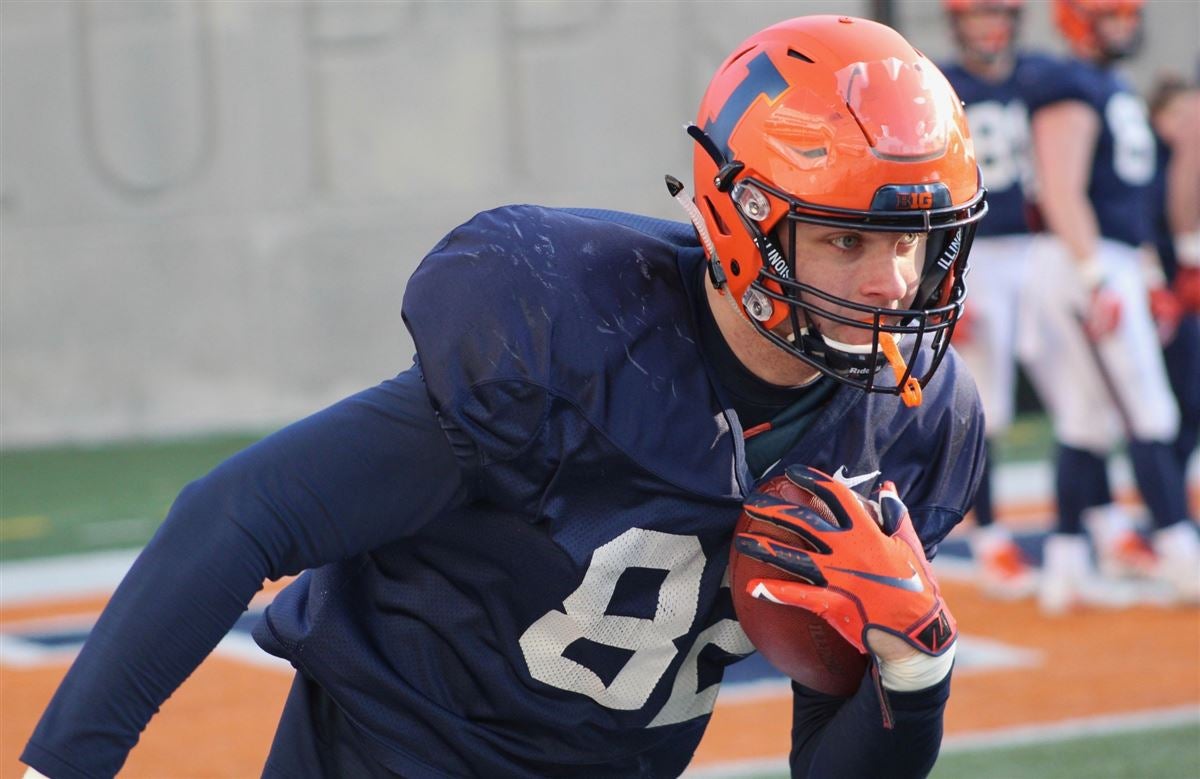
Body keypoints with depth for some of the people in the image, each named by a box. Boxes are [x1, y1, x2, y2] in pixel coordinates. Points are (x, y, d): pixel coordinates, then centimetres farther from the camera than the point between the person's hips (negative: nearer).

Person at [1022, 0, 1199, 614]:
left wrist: (1146, 273, 22)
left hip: (1117, 264, 10)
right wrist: (1097, 278, -24)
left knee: (1089, 421, 8)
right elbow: (1062, 194, -20)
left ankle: (1066, 569, 10)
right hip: (1085, 263, -10)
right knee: (1148, 417, -9)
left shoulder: (1115, 87, 19)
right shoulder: (1070, 90, -12)